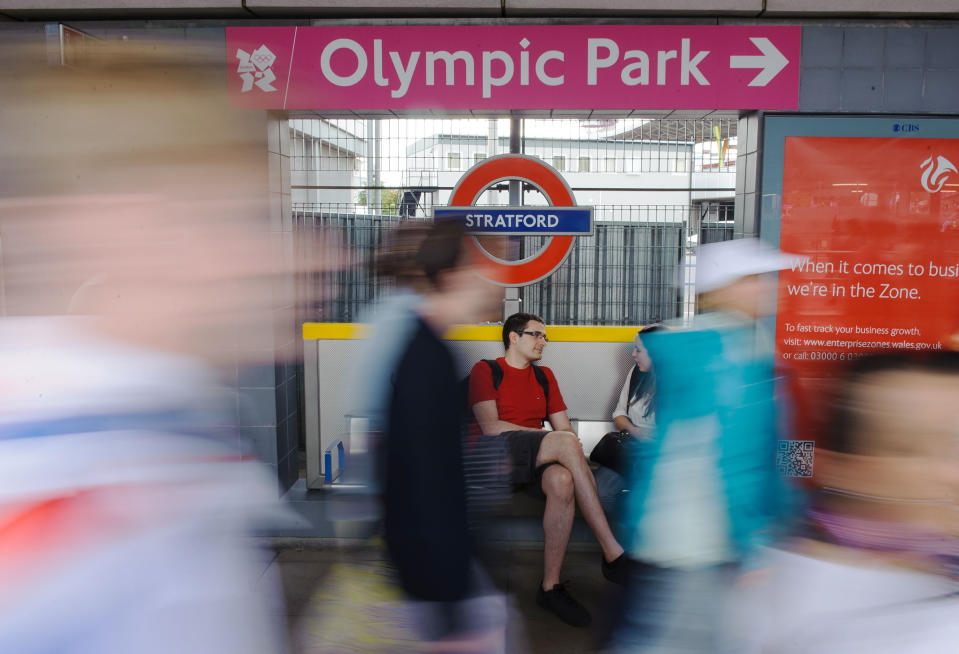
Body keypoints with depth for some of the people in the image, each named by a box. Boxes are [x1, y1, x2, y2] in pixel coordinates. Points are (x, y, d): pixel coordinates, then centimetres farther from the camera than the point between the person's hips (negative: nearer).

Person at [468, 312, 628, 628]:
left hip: (536, 458, 5)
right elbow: (490, 427, -8)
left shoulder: (544, 375, 24)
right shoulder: (485, 371, 6)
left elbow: (564, 425, 16)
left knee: (563, 480, -34)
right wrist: (553, 439, -12)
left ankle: (550, 586, -27)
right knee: (566, 442, -32)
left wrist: (568, 449, -10)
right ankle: (614, 554, -31)